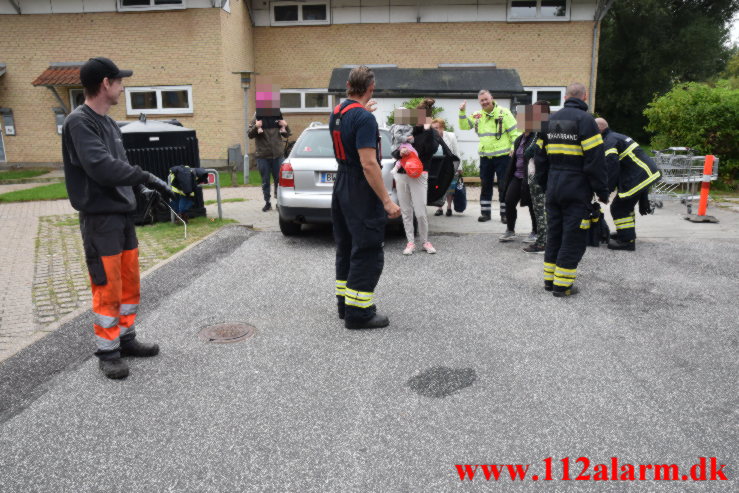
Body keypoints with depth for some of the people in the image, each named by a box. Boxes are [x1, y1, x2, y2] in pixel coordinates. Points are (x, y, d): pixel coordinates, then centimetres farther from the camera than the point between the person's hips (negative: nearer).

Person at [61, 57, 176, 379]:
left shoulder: (109, 123, 13)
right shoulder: (79, 122, -14)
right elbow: (102, 167, -26)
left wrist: (141, 188, 2)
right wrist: (147, 178, -22)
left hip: (123, 214, 9)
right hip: (99, 218, -9)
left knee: (130, 283, 14)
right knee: (108, 289, -2)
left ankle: (126, 339, 28)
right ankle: (107, 352, 12)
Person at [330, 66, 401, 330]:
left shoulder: (337, 112, 9)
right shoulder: (364, 118, -19)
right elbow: (369, 163, -25)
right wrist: (387, 201, -23)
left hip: (341, 186, 9)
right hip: (361, 191, -9)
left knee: (346, 248, 17)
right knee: (367, 252, -2)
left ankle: (345, 303, 26)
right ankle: (358, 313, 2)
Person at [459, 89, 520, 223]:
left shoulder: (503, 112, -6)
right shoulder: (478, 116, 9)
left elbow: (514, 132, -5)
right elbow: (464, 126, 10)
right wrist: (462, 112, -3)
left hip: (502, 156, -4)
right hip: (485, 156, 4)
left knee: (504, 186, 1)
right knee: (485, 185, 10)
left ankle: (504, 213, 10)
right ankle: (485, 212, 19)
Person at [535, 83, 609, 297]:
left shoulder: (550, 120, 11)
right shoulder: (585, 120, -10)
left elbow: (541, 156, 15)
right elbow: (595, 159, -14)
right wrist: (602, 192, -8)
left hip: (553, 188, 7)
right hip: (577, 189, -6)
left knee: (554, 233, 15)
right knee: (573, 237, 1)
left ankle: (549, 279, 21)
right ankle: (562, 285, 3)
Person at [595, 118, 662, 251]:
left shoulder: (609, 142, -13)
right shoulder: (617, 137, 20)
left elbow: (611, 169, -21)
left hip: (638, 178, -11)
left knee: (619, 207, -6)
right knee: (627, 205, 24)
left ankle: (627, 240, -3)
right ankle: (627, 234, 36)